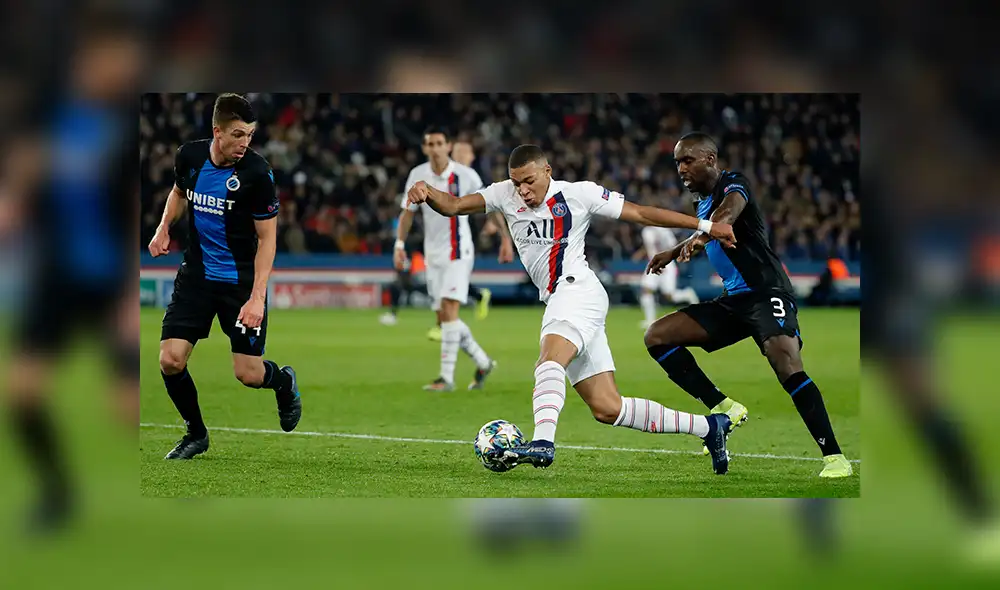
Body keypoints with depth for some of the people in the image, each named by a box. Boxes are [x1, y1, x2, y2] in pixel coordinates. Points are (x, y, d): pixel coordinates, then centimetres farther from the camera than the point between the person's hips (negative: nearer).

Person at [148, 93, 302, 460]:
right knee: (171, 361, -9)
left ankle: (285, 382, 33)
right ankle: (196, 434, 15)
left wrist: (257, 297, -20)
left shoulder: (257, 172, -18)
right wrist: (164, 228, 3)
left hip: (241, 279, -3)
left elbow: (267, 238, -13)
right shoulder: (189, 156, -6)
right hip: (196, 273, 4)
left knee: (249, 374, -4)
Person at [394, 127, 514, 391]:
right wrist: (399, 244, -1)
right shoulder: (418, 176, 1)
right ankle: (483, 363, 26)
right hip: (433, 254, 5)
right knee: (444, 317, 7)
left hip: (458, 252, -5)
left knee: (448, 309, -18)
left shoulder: (465, 175, -10)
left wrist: (506, 239, -2)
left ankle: (447, 376, -17)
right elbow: (407, 212, 10)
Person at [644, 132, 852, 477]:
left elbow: (731, 209, -37)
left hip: (766, 293, -9)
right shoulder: (703, 202, 15)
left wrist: (703, 234, -57)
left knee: (788, 367, -31)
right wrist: (673, 253, 40)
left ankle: (834, 456, -28)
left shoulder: (733, 185, -11)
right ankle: (723, 409, -1)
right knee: (656, 337, 1)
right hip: (733, 300, 9)